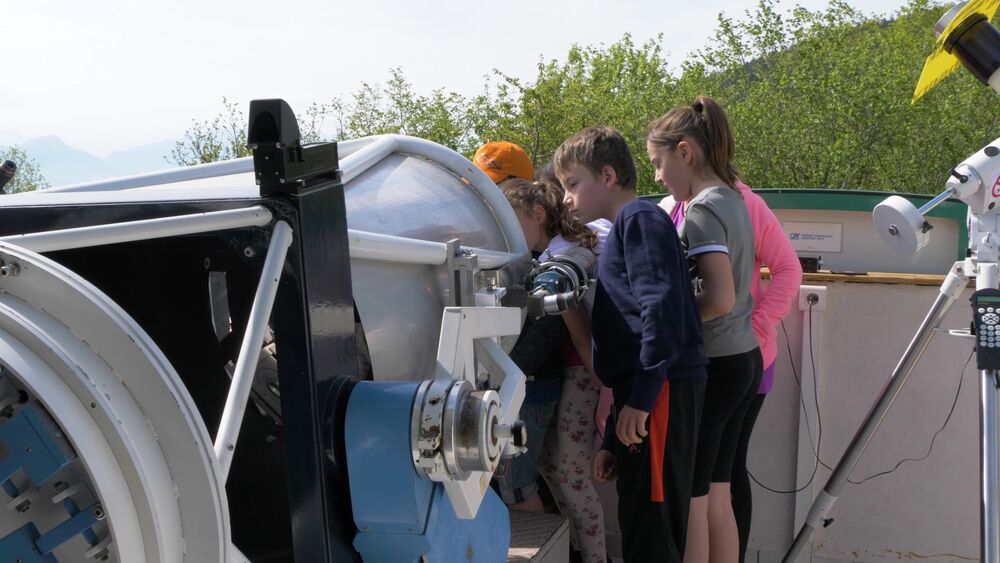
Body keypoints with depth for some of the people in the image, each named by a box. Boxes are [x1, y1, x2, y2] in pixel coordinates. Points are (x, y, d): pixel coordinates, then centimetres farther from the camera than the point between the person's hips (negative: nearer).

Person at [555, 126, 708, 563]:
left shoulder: (640, 218, -3)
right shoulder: (622, 231, 26)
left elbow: (662, 308, -18)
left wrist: (640, 399, -20)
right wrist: (612, 441, 24)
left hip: (661, 392, -10)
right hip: (645, 396, 10)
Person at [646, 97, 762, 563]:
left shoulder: (702, 210, -16)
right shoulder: (732, 199, 10)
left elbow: (720, 299, -25)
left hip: (711, 366, -9)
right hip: (743, 359, 9)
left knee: (690, 499, 4)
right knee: (717, 495, 15)